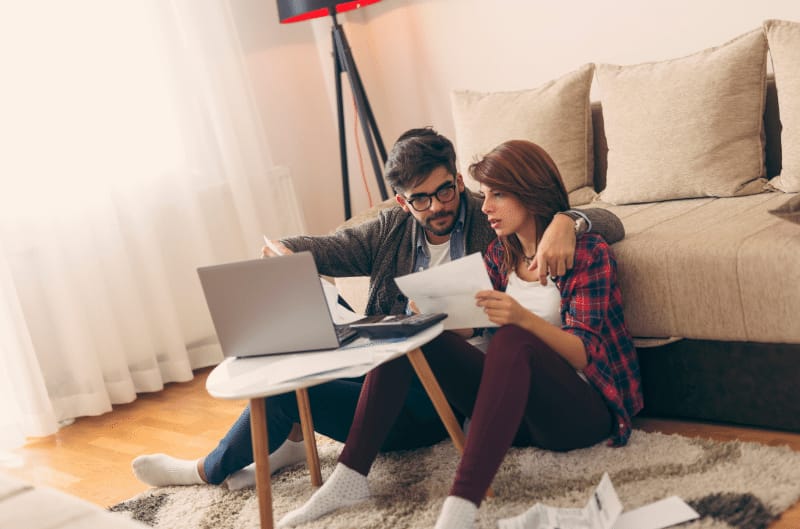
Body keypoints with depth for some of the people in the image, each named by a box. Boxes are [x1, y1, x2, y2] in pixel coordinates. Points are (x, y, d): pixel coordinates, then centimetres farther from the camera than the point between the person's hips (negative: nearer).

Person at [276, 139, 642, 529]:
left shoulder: (588, 251, -7)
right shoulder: (499, 254, 10)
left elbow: (584, 354, -16)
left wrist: (524, 319, -34)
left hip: (580, 409, -6)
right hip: (516, 411, 6)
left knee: (513, 340, -37)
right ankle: (350, 476, -18)